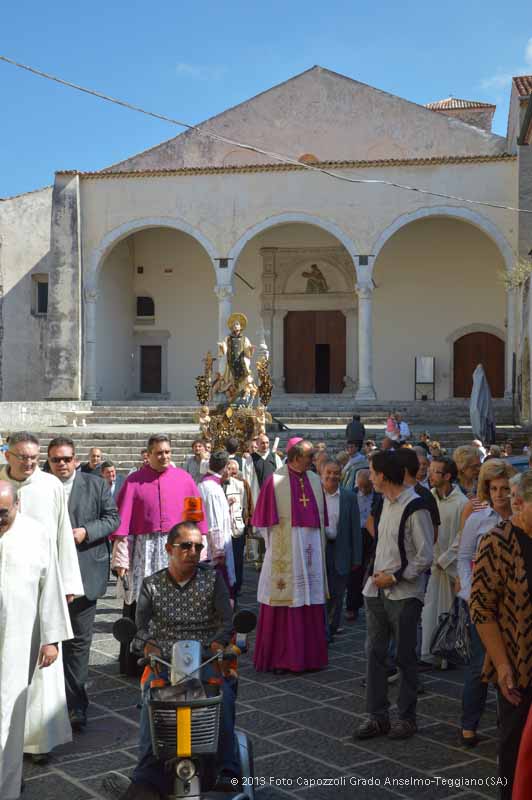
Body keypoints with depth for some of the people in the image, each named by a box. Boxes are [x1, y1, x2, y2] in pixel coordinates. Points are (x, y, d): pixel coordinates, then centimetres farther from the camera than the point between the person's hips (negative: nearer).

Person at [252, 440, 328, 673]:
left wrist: (320, 546, 13)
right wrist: (276, 547, -5)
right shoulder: (275, 481, -9)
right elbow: (267, 522, -6)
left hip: (311, 551, 5)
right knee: (283, 607, 1)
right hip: (284, 553, -5)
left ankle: (309, 655, 18)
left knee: (311, 605, 8)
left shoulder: (314, 480, 8)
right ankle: (279, 658, 12)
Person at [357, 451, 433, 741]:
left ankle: (407, 717, 19)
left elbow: (425, 557, -15)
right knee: (375, 653, 9)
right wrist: (375, 573, 8)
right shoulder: (387, 502, 9)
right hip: (377, 590, 7)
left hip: (404, 594, -7)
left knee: (405, 657, 5)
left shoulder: (414, 508, -16)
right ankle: (378, 716, 18)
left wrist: (394, 577, -13)